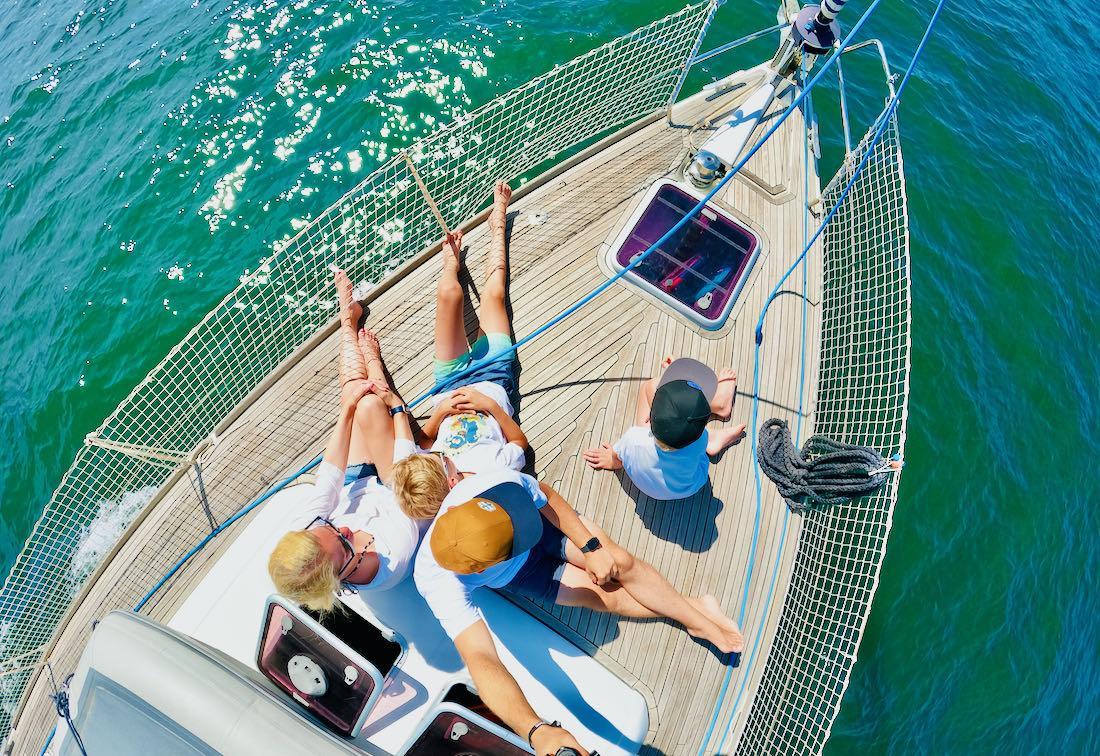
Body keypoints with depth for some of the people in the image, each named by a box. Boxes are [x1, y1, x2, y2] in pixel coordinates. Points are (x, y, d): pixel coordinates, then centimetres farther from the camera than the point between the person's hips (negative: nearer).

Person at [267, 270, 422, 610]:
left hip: (355, 484, 3)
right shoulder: (396, 555, -43)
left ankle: (348, 319, 32)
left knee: (356, 393, 1)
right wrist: (397, 407, -20)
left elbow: (328, 481, -19)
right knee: (369, 404, -17)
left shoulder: (300, 535, -34)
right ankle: (371, 355, 20)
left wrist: (347, 411, -15)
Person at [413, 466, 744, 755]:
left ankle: (697, 617, 21)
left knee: (621, 562, -5)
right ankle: (689, 611, 24)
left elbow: (546, 496, -20)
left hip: (544, 523, 2)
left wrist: (591, 547, -19)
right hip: (519, 575, -1)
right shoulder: (442, 584, -44)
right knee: (603, 594, -2)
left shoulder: (502, 482, -43)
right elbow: (480, 658, -50)